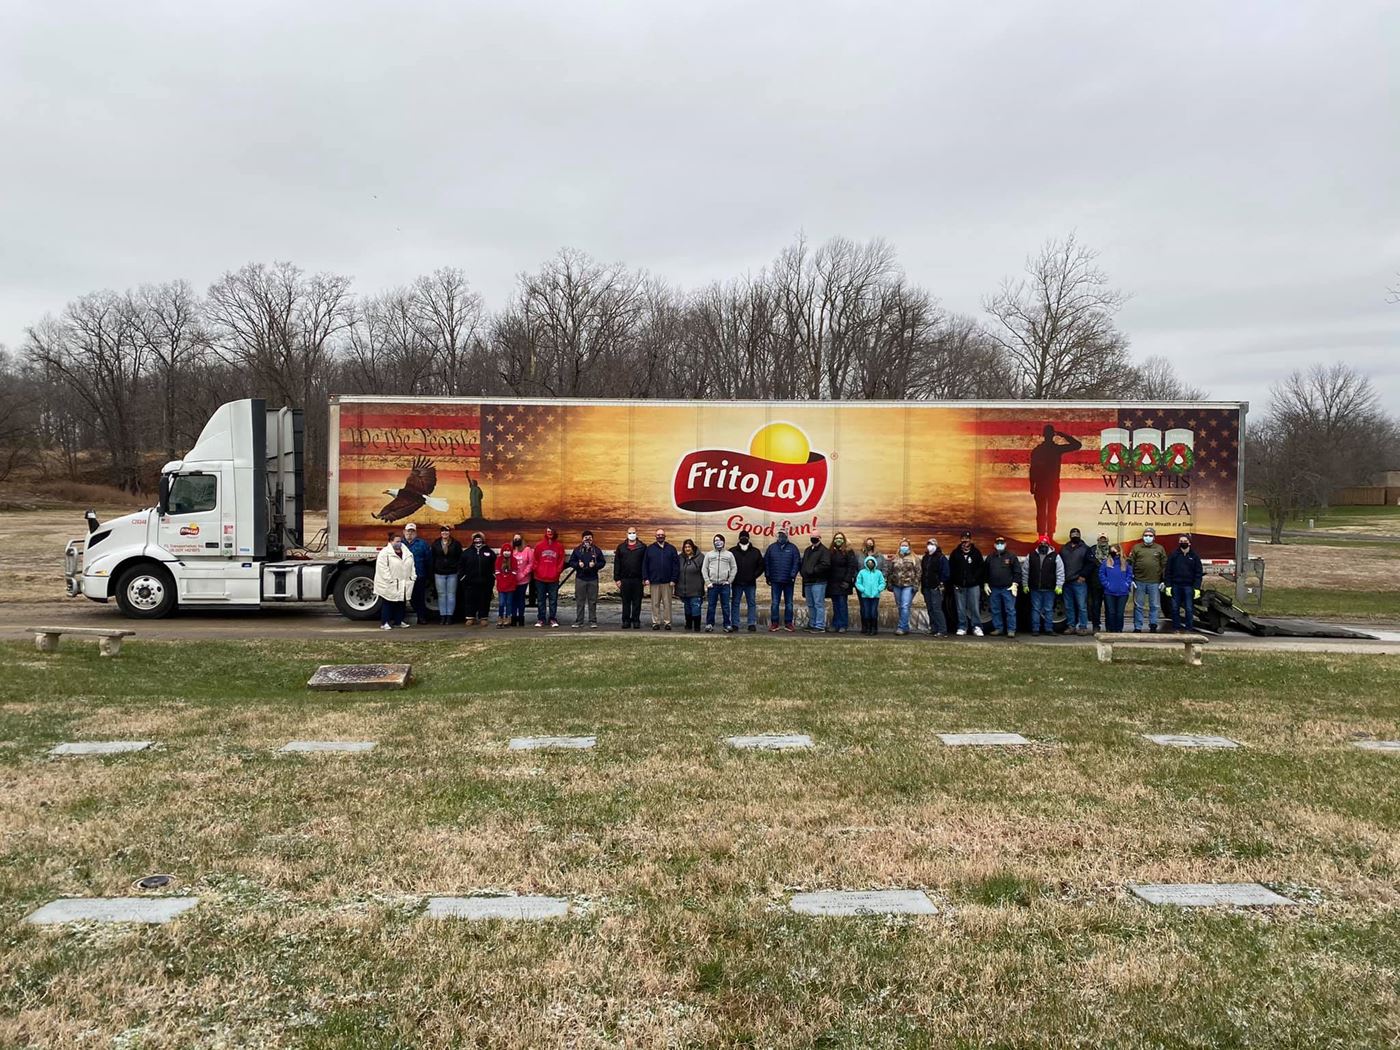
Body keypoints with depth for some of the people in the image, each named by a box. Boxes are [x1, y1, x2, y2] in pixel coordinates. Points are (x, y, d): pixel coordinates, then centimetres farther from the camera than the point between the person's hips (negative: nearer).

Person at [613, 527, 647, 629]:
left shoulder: (642, 547, 4)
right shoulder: (621, 547, 7)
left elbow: (645, 563, 2)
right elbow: (617, 564, 6)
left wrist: (645, 578, -4)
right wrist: (617, 578, 0)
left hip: (638, 579, -1)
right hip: (625, 579, 1)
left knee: (637, 602, 3)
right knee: (626, 602, 6)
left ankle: (636, 621, 9)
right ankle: (626, 621, 11)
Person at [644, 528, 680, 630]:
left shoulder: (671, 549, 5)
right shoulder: (650, 549, 7)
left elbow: (676, 565, 2)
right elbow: (645, 565, 7)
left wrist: (673, 579, -6)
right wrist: (645, 578, -2)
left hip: (667, 582, -1)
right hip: (654, 581, 1)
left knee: (667, 603, 2)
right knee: (655, 603, 5)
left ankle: (667, 622, 9)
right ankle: (656, 622, 10)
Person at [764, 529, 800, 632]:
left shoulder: (792, 547, 3)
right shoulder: (772, 547, 7)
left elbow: (797, 562, -2)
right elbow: (766, 562, 8)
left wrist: (793, 575, -11)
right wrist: (767, 576, 2)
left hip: (788, 581, -1)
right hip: (775, 581, 1)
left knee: (789, 603, 5)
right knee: (775, 603, 2)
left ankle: (788, 623, 12)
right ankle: (774, 623, 8)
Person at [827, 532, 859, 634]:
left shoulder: (848, 552, -2)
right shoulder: (831, 552, 11)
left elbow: (852, 567, -8)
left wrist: (847, 580, -15)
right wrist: (828, 581, 6)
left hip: (843, 583, -4)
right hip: (833, 583, 4)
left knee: (842, 605, -3)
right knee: (835, 605, 8)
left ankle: (843, 625, 2)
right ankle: (835, 625, 13)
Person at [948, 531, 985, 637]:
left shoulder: (976, 553, 4)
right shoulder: (955, 553, 6)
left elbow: (981, 568, 2)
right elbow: (951, 569, 5)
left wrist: (975, 578, -10)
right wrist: (954, 582, -3)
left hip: (973, 585, -1)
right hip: (959, 586, 1)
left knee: (975, 607, -3)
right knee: (961, 608, 4)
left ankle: (977, 627, 3)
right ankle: (962, 628, 11)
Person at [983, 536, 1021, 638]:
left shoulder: (1011, 556, 2)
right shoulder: (990, 557, 13)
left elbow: (1017, 571, -1)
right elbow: (985, 572, 18)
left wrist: (1015, 584, -8)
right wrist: (985, 584, 10)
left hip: (1008, 588, -4)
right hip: (994, 589, 4)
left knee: (1010, 610, -5)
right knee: (995, 610, 8)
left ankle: (1011, 630, -2)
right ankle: (998, 628, 16)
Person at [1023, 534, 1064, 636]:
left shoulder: (1055, 556, 1)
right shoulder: (1031, 556, 7)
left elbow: (1060, 572, -2)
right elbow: (1025, 571, 11)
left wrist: (1059, 586, -9)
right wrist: (1025, 585, 7)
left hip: (1049, 589, -1)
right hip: (1035, 589, 1)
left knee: (1049, 610, 4)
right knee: (1035, 609, 4)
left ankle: (1049, 629, 11)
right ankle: (1035, 629, 8)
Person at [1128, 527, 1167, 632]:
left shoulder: (1160, 549, 8)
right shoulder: (1136, 548, 6)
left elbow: (1164, 565, 7)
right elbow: (1130, 563, 3)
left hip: (1155, 583, 0)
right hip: (1139, 582, 0)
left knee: (1155, 606, 6)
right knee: (1138, 606, 5)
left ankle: (1153, 626, 17)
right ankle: (1137, 628, 12)